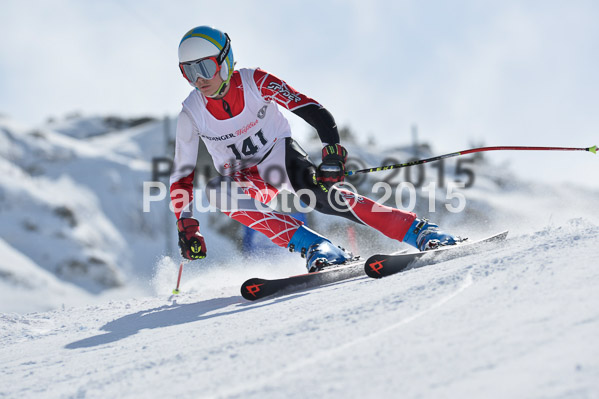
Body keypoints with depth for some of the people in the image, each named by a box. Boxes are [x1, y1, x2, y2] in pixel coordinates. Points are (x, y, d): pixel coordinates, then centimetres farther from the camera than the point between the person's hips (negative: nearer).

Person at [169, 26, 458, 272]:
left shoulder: (254, 82, -19)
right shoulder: (192, 115, -13)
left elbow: (312, 110, -23)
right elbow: (182, 175, -5)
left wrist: (332, 152, -38)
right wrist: (185, 226, -14)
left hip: (280, 153, -2)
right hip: (244, 177, 2)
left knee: (319, 194, -32)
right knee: (218, 192, -32)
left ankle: (419, 231, -31)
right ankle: (313, 246, -33)